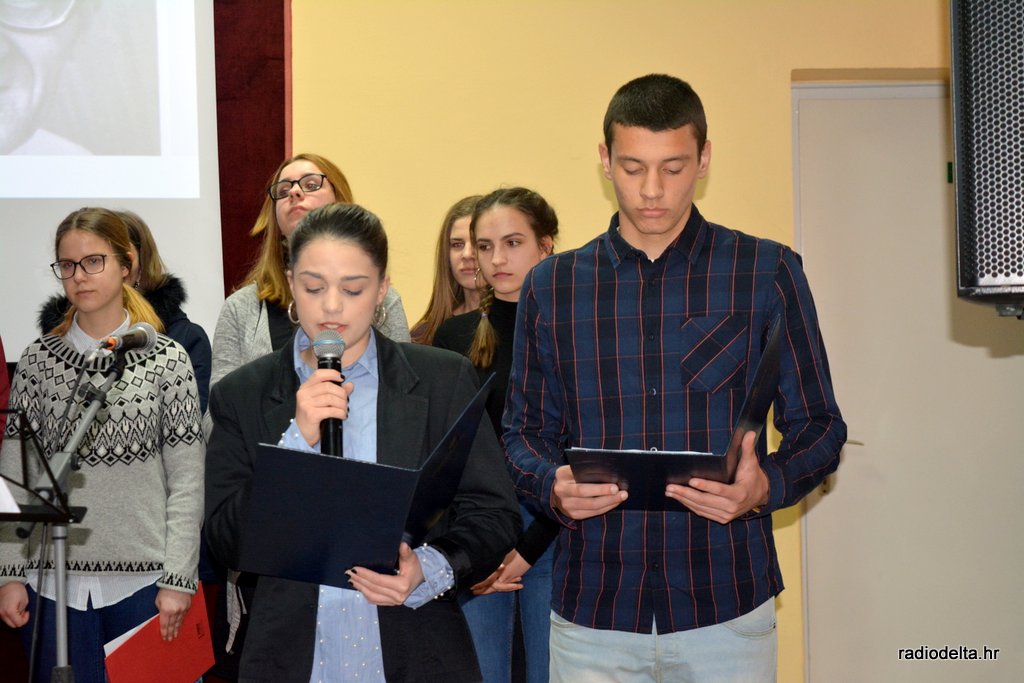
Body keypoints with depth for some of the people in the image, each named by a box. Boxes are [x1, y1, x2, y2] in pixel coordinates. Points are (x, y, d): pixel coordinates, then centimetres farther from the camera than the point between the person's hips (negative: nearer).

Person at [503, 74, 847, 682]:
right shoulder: (552, 285, 7)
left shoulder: (768, 273, 2)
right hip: (592, 610, 1)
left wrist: (766, 488, -16)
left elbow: (819, 427, 4)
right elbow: (525, 431, 11)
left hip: (727, 608, -1)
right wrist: (554, 487, -11)